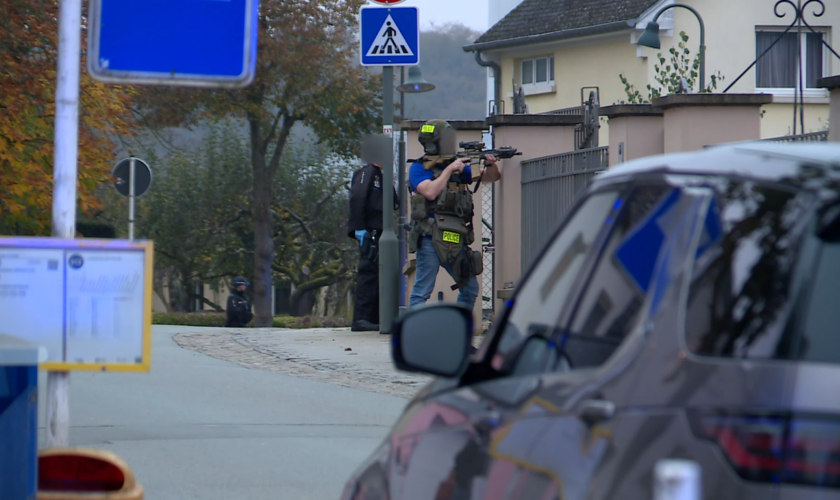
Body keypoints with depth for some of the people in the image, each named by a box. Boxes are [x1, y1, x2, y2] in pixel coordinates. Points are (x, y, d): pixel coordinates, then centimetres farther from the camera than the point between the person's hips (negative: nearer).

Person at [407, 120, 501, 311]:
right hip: (430, 239, -7)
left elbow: (492, 177, 18)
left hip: (456, 241, 7)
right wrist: (449, 170, -11)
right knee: (421, 293, -7)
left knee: (470, 289, 11)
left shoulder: (458, 168, 17)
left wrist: (491, 165, -4)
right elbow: (430, 192, -17)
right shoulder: (419, 169, 0)